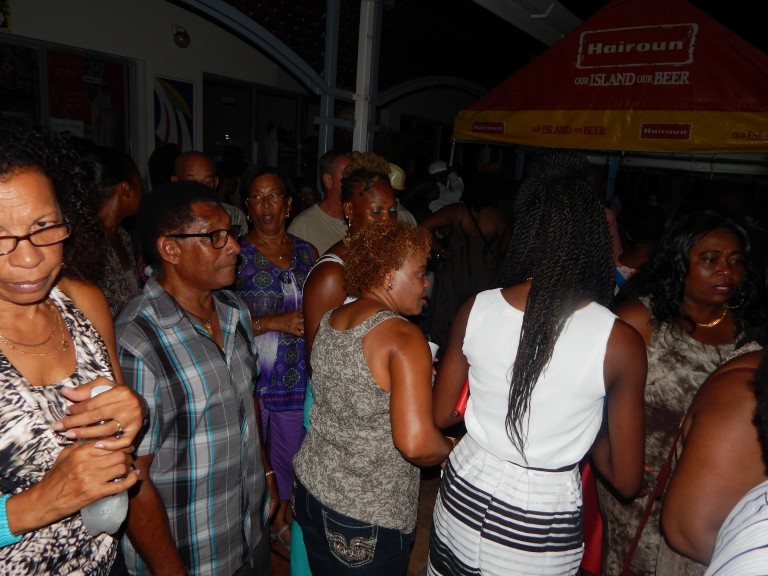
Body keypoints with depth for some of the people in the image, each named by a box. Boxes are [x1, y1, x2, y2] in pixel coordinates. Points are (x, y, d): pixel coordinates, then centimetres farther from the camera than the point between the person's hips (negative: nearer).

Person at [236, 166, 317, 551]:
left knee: (290, 453, 19)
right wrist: (273, 322, -19)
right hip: (250, 376, -4)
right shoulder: (235, 254, -9)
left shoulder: (306, 252, 5)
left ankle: (282, 518, 44)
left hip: (297, 376, 4)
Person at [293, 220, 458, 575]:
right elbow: (416, 444, -30)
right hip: (367, 516, -6)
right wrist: (453, 449, -8)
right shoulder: (403, 337, -23)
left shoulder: (329, 321, 0)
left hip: (311, 486, 7)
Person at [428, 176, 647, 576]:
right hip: (541, 531, -1)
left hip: (463, 501, 2)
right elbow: (626, 480, -10)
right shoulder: (619, 343, -19)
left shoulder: (476, 310, -14)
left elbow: (440, 416, -1)